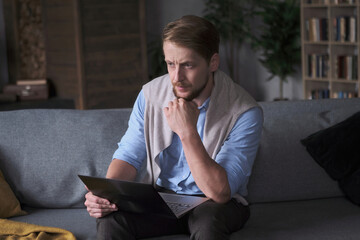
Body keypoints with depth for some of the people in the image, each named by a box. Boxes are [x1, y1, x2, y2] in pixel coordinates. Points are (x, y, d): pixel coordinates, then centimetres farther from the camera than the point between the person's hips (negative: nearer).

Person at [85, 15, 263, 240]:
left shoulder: (244, 112, -20)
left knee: (207, 221, -37)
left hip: (215, 205, -2)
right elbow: (129, 156, 0)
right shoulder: (150, 94, -6)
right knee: (110, 219, -28)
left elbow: (219, 192, -25)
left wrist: (188, 132, -33)